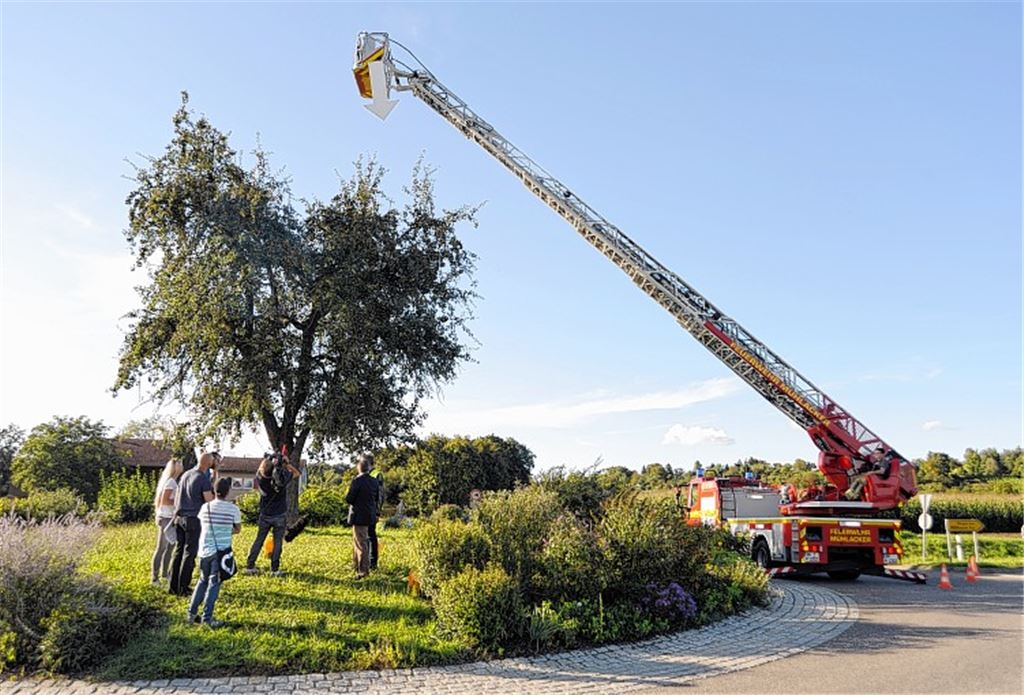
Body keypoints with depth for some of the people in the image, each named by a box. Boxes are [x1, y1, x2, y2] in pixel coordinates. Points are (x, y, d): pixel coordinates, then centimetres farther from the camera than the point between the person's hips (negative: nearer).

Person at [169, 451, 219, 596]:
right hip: (193, 519, -7)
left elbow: (176, 498, 18)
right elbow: (210, 502, -11)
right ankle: (183, 588, 4)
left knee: (178, 550, 12)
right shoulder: (204, 480, -13)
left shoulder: (185, 474, 11)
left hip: (179, 517, 7)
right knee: (189, 553, 0)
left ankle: (173, 586, 15)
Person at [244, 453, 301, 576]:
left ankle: (249, 566, 16)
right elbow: (296, 473, 2)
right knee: (277, 543, 5)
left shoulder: (261, 478, -14)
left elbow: (260, 469, 11)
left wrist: (266, 459, 7)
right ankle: (275, 569, 8)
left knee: (258, 540, 14)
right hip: (280, 516, -2)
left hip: (265, 515, 2)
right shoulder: (283, 477, -19)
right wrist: (286, 463, -3)